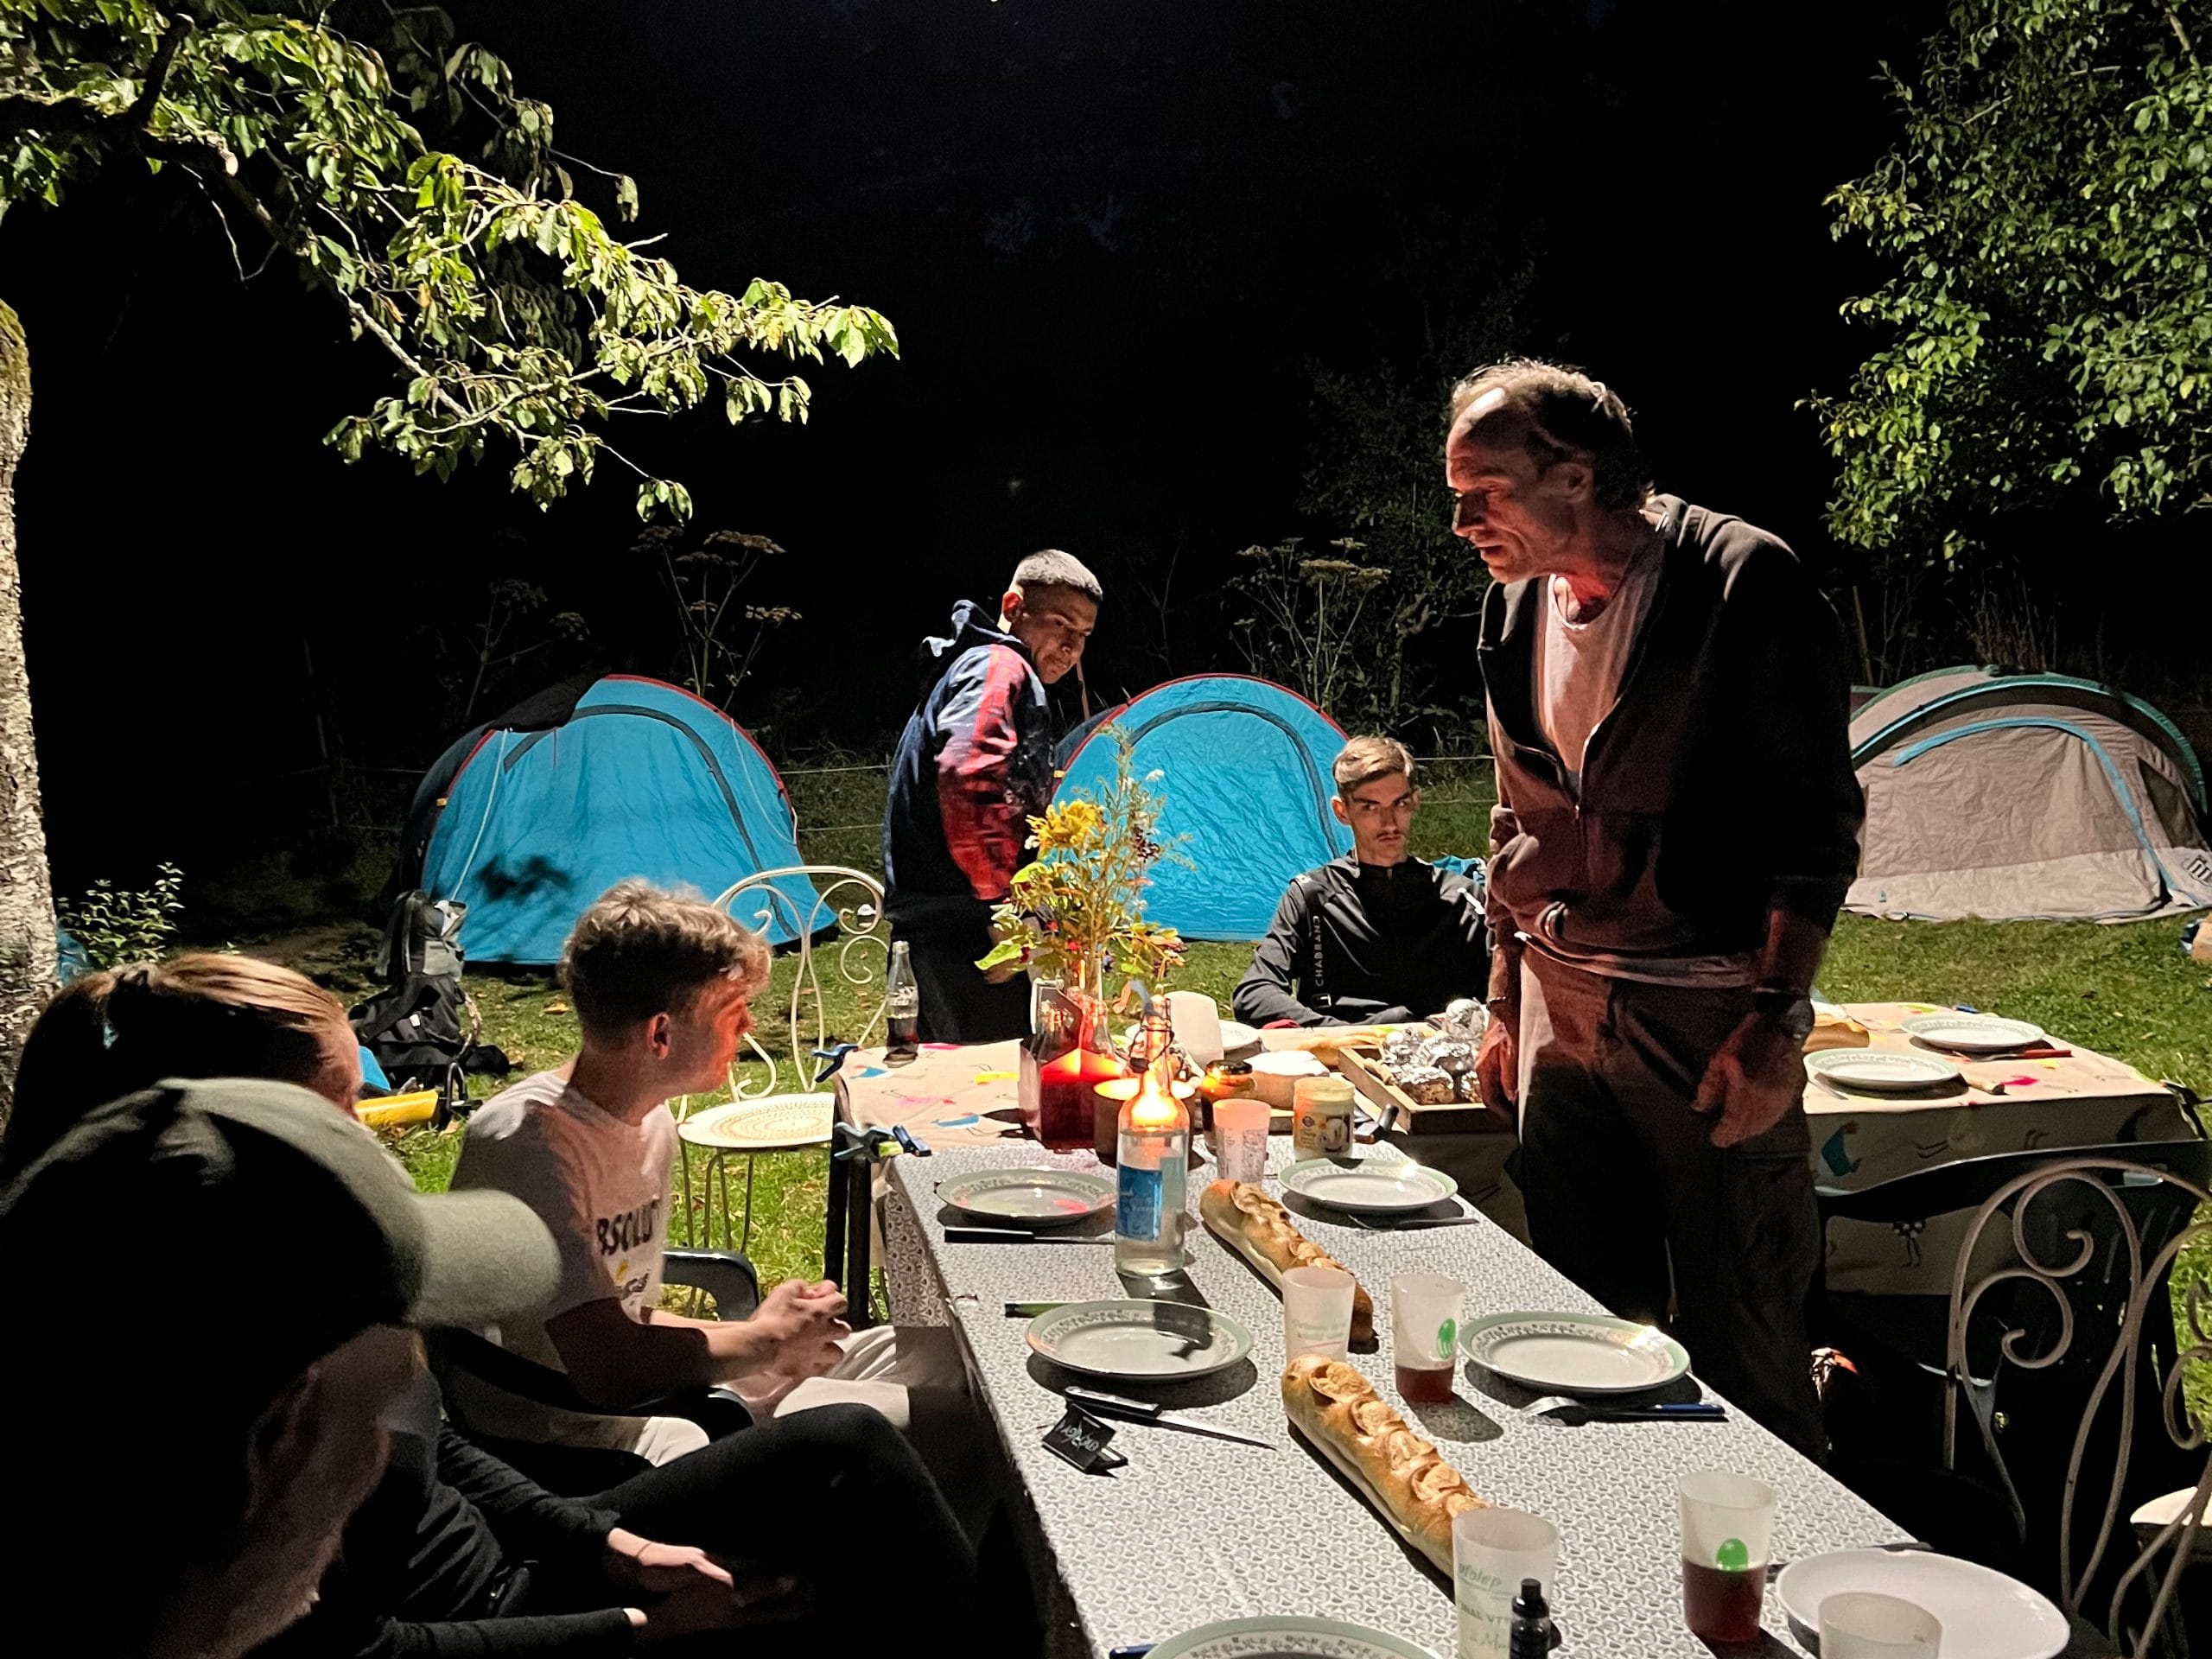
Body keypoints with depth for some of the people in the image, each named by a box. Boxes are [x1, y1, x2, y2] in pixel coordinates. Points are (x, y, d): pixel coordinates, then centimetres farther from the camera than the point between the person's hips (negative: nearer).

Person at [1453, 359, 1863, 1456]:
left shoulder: (1740, 582, -11)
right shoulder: (1518, 607, 9)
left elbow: (1817, 819, -11)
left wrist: (1777, 1021, -17)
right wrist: (1505, 1008, 17)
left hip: (1706, 1018, -6)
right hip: (1560, 1015, 6)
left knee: (1741, 1338, 1)